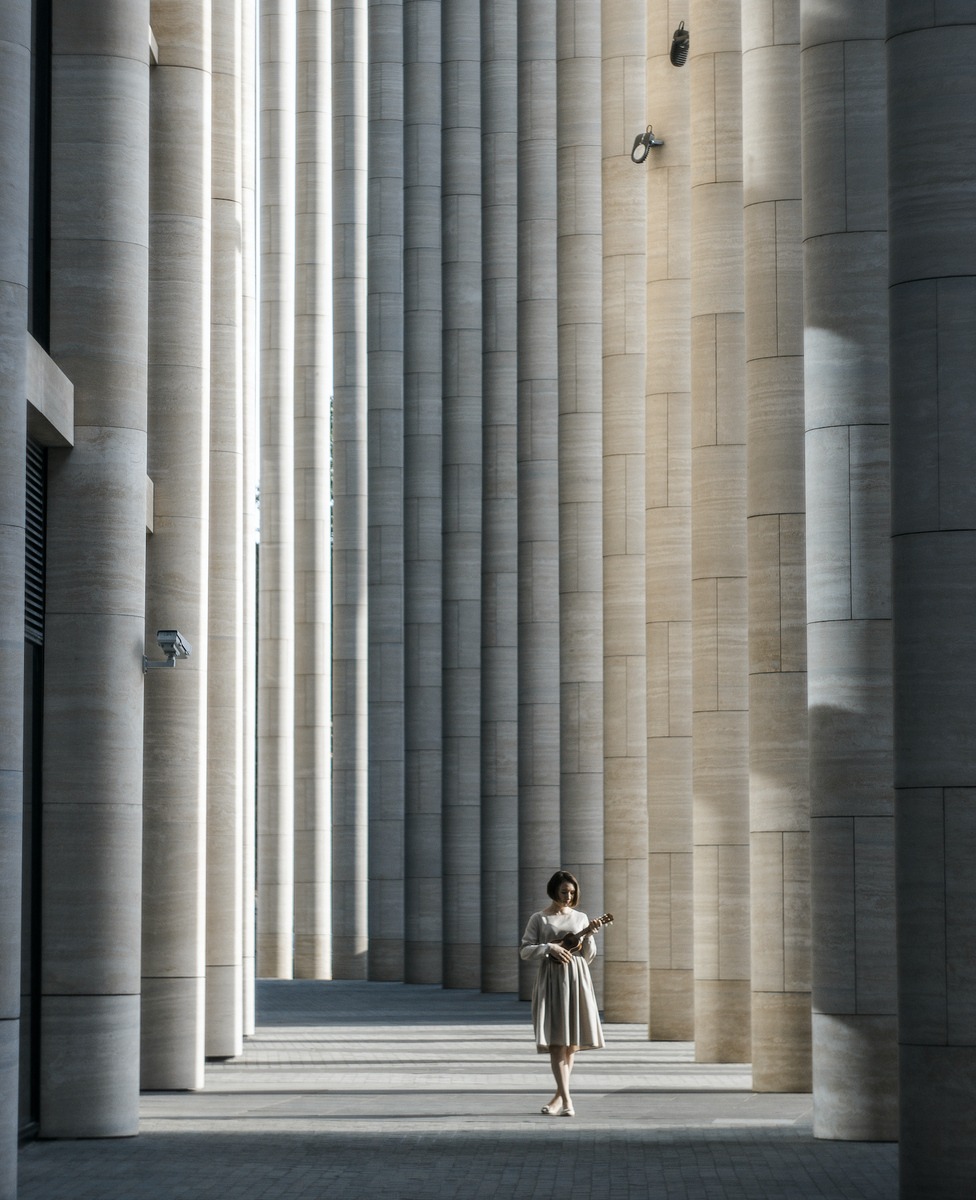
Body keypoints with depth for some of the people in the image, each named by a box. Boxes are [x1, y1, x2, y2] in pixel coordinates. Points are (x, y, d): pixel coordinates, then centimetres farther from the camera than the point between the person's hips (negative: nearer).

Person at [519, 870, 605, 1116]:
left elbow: (588, 957, 10)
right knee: (556, 1042, -11)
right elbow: (525, 951, 0)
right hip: (551, 979, -3)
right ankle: (566, 1100, -15)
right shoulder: (539, 919, 5)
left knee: (571, 1042, 3)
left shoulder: (580, 918, 12)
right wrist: (549, 947, -14)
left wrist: (589, 936, -8)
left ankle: (560, 1095, 15)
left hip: (577, 979, 3)